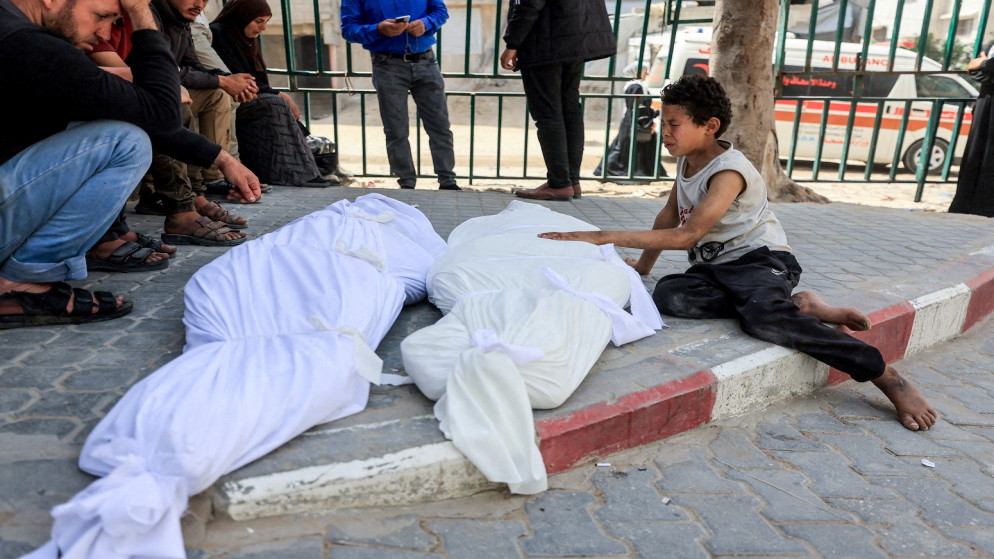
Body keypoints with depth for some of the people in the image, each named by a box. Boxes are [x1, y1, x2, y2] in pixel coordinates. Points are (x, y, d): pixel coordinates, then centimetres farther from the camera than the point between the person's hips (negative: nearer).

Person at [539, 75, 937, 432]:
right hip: (714, 267, 7)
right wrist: (642, 266, 20)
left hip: (760, 259, -7)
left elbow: (688, 235, -26)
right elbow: (669, 217, 22)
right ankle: (798, 306, -16)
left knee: (764, 319, -40)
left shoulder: (729, 171, -16)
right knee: (668, 296, -28)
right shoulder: (687, 161, 11)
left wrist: (609, 237, -28)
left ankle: (887, 377, -23)